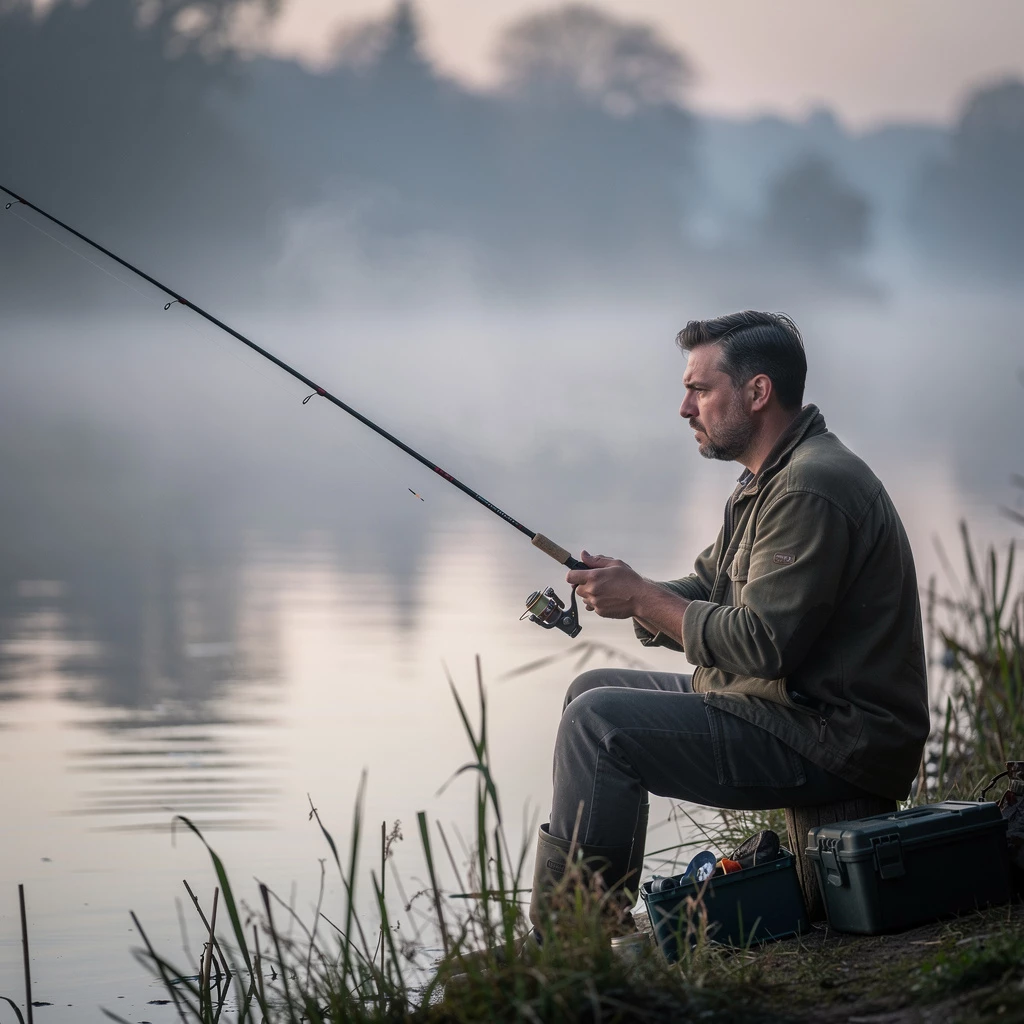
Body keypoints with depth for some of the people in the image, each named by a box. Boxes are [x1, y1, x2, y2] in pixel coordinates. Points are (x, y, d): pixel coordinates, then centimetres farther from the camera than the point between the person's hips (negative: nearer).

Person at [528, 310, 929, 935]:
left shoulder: (812, 489, -20)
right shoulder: (768, 482, 16)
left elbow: (762, 644, -25)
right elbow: (706, 595, 17)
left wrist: (641, 598, -15)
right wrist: (624, 591, -3)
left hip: (840, 739, -11)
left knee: (600, 721, -17)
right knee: (595, 691, 17)